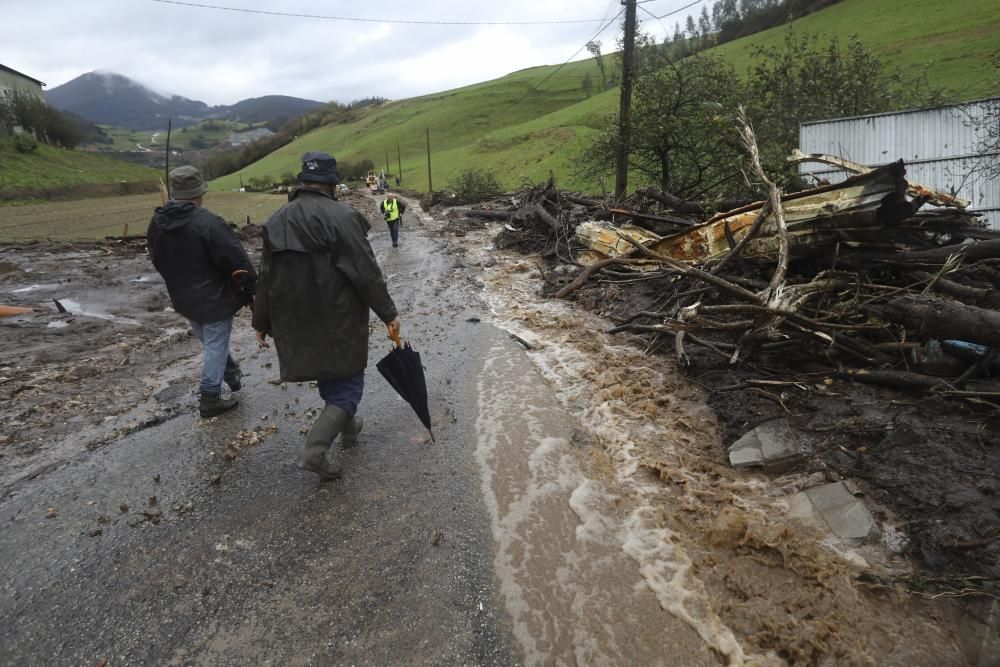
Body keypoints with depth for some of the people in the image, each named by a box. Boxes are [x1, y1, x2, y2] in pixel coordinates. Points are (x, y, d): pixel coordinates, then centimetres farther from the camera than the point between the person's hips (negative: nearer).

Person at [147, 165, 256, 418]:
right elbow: (237, 261, -23)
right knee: (216, 346, 6)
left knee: (211, 342, 24)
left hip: (184, 299, 8)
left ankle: (233, 377, 41)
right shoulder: (208, 223, -25)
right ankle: (210, 398, 13)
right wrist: (250, 288, -10)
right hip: (214, 299, -7)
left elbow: (158, 261, 12)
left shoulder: (157, 223, -1)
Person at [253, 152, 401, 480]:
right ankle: (314, 450, -4)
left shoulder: (277, 220, 4)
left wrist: (262, 322, 17)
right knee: (346, 381, 7)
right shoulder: (341, 216, -16)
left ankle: (347, 427, 43)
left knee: (328, 376, 23)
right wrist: (388, 313, -9)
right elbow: (366, 271, -17)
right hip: (338, 321, -6)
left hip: (294, 322, 7)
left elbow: (266, 277, 9)